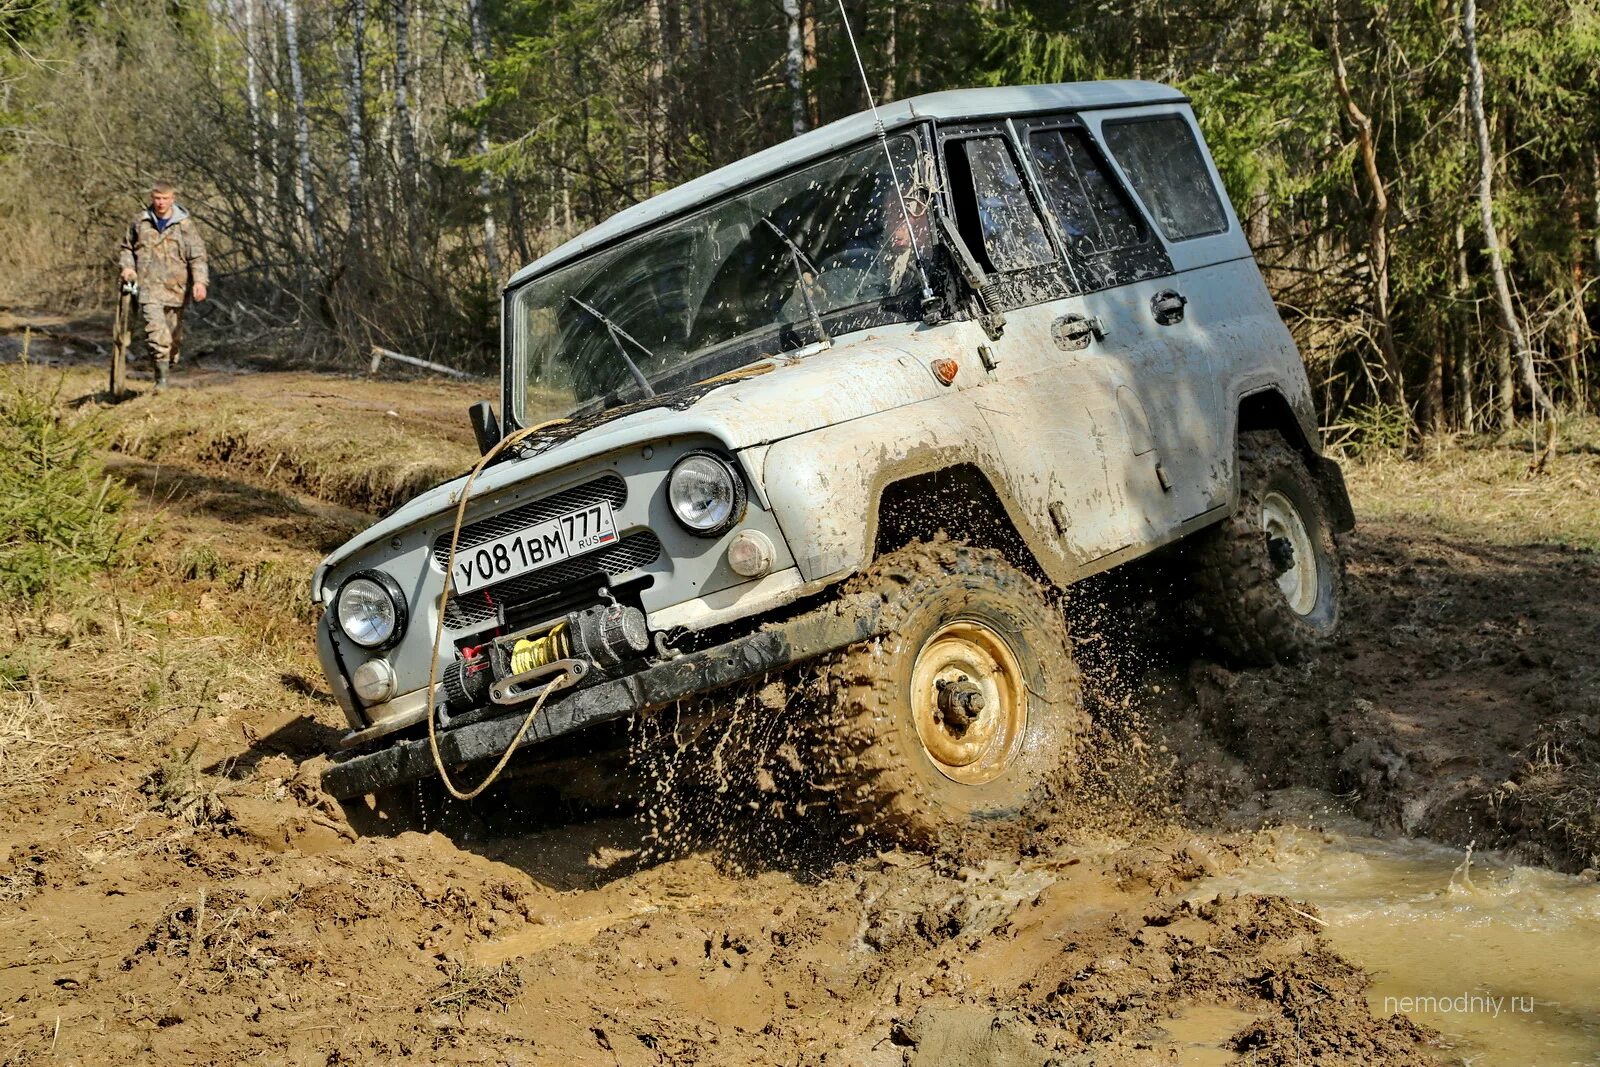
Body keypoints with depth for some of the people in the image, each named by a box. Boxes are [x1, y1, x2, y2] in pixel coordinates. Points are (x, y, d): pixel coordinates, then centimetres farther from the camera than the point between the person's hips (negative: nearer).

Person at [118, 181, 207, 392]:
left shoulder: (185, 225, 1)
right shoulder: (140, 222, 8)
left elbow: (197, 255, -4)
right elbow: (127, 248, 23)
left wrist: (200, 281, -17)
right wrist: (127, 266, 5)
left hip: (176, 289, 1)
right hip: (149, 287, -1)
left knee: (174, 334, 10)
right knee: (157, 332, -17)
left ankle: (165, 370, 28)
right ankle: (161, 378, -20)